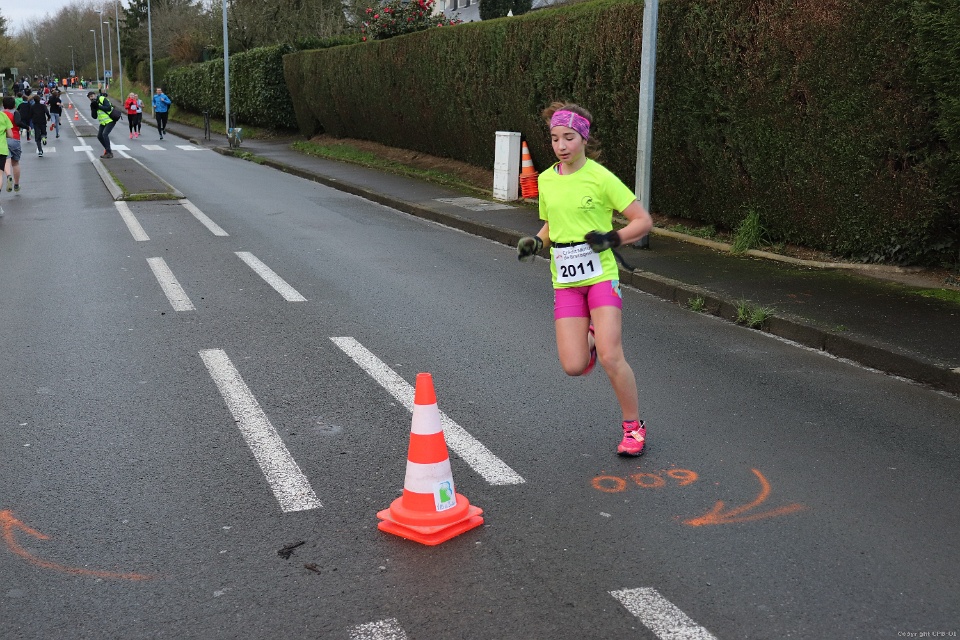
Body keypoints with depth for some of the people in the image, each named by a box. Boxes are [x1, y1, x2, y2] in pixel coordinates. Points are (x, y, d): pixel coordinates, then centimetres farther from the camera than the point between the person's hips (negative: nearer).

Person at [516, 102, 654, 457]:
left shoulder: (600, 177, -8)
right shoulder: (545, 180, 8)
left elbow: (643, 220, -5)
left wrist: (612, 238, -20)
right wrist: (536, 242, 3)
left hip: (600, 277, -4)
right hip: (565, 282, 4)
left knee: (610, 358, -14)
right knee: (573, 367, -6)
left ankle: (633, 426, 8)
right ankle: (590, 339, 31)